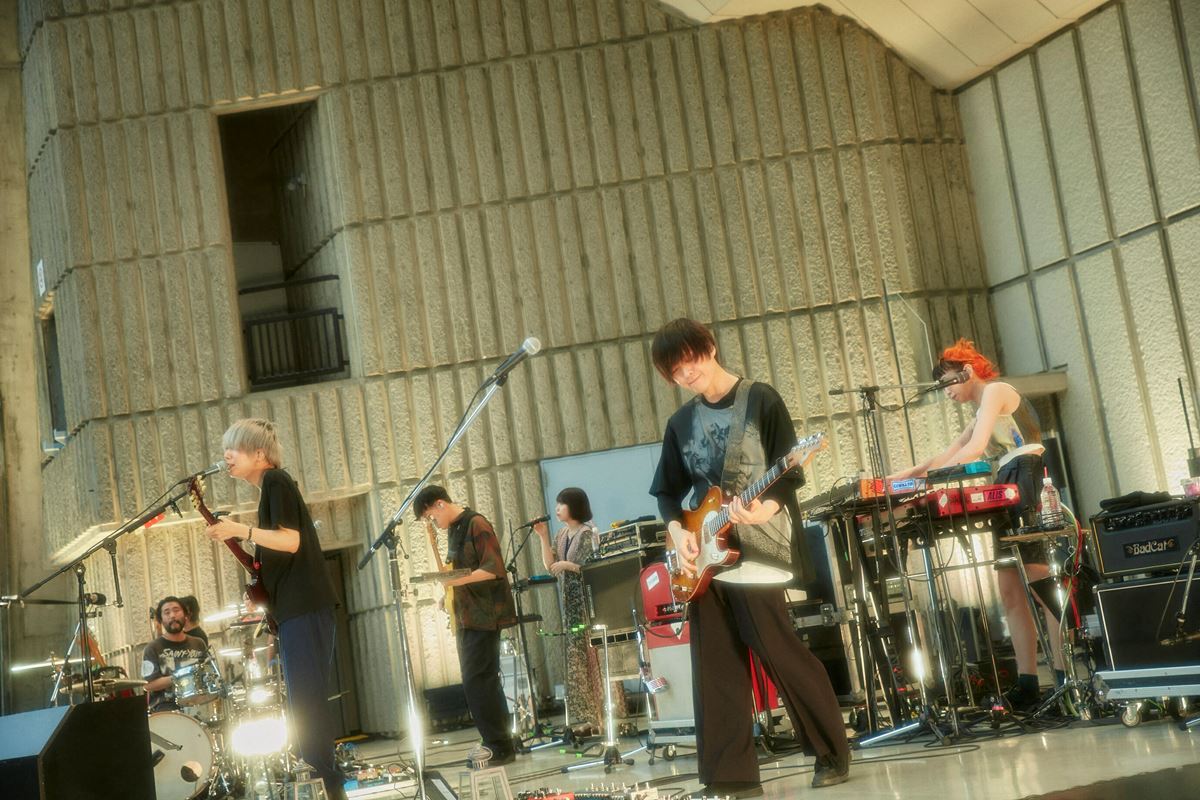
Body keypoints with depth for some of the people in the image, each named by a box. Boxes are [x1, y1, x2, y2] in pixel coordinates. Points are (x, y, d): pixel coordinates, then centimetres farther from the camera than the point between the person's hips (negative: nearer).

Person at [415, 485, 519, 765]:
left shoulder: (476, 524, -11)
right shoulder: (453, 529, 16)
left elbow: (493, 568, -19)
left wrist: (459, 580, -27)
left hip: (484, 615, -9)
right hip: (465, 616, 9)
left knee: (476, 682, -11)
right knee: (485, 681, 11)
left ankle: (499, 747, -7)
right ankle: (501, 744, 16)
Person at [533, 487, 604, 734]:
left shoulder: (588, 533, -7)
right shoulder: (561, 535, 15)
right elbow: (550, 566, 8)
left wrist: (568, 565, -18)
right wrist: (543, 537, 1)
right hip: (570, 604, 7)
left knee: (593, 657, -8)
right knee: (576, 659, 5)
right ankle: (585, 716, 8)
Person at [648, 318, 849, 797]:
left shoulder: (761, 401, -3)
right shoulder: (681, 423, 13)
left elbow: (789, 475, -7)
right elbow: (668, 491, 17)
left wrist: (764, 511, -26)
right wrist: (678, 532, -1)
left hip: (756, 555, -6)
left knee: (783, 658, -6)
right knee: (716, 671, 3)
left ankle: (832, 755, 10)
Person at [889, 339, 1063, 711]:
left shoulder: (996, 390, -1)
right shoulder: (983, 414, 28)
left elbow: (975, 449, -12)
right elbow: (951, 454, 32)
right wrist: (912, 472, 22)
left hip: (1029, 489, -10)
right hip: (1010, 498, 10)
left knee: (1042, 586, -14)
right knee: (1010, 593, 3)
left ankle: (1066, 678, -17)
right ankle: (1028, 685, 0)